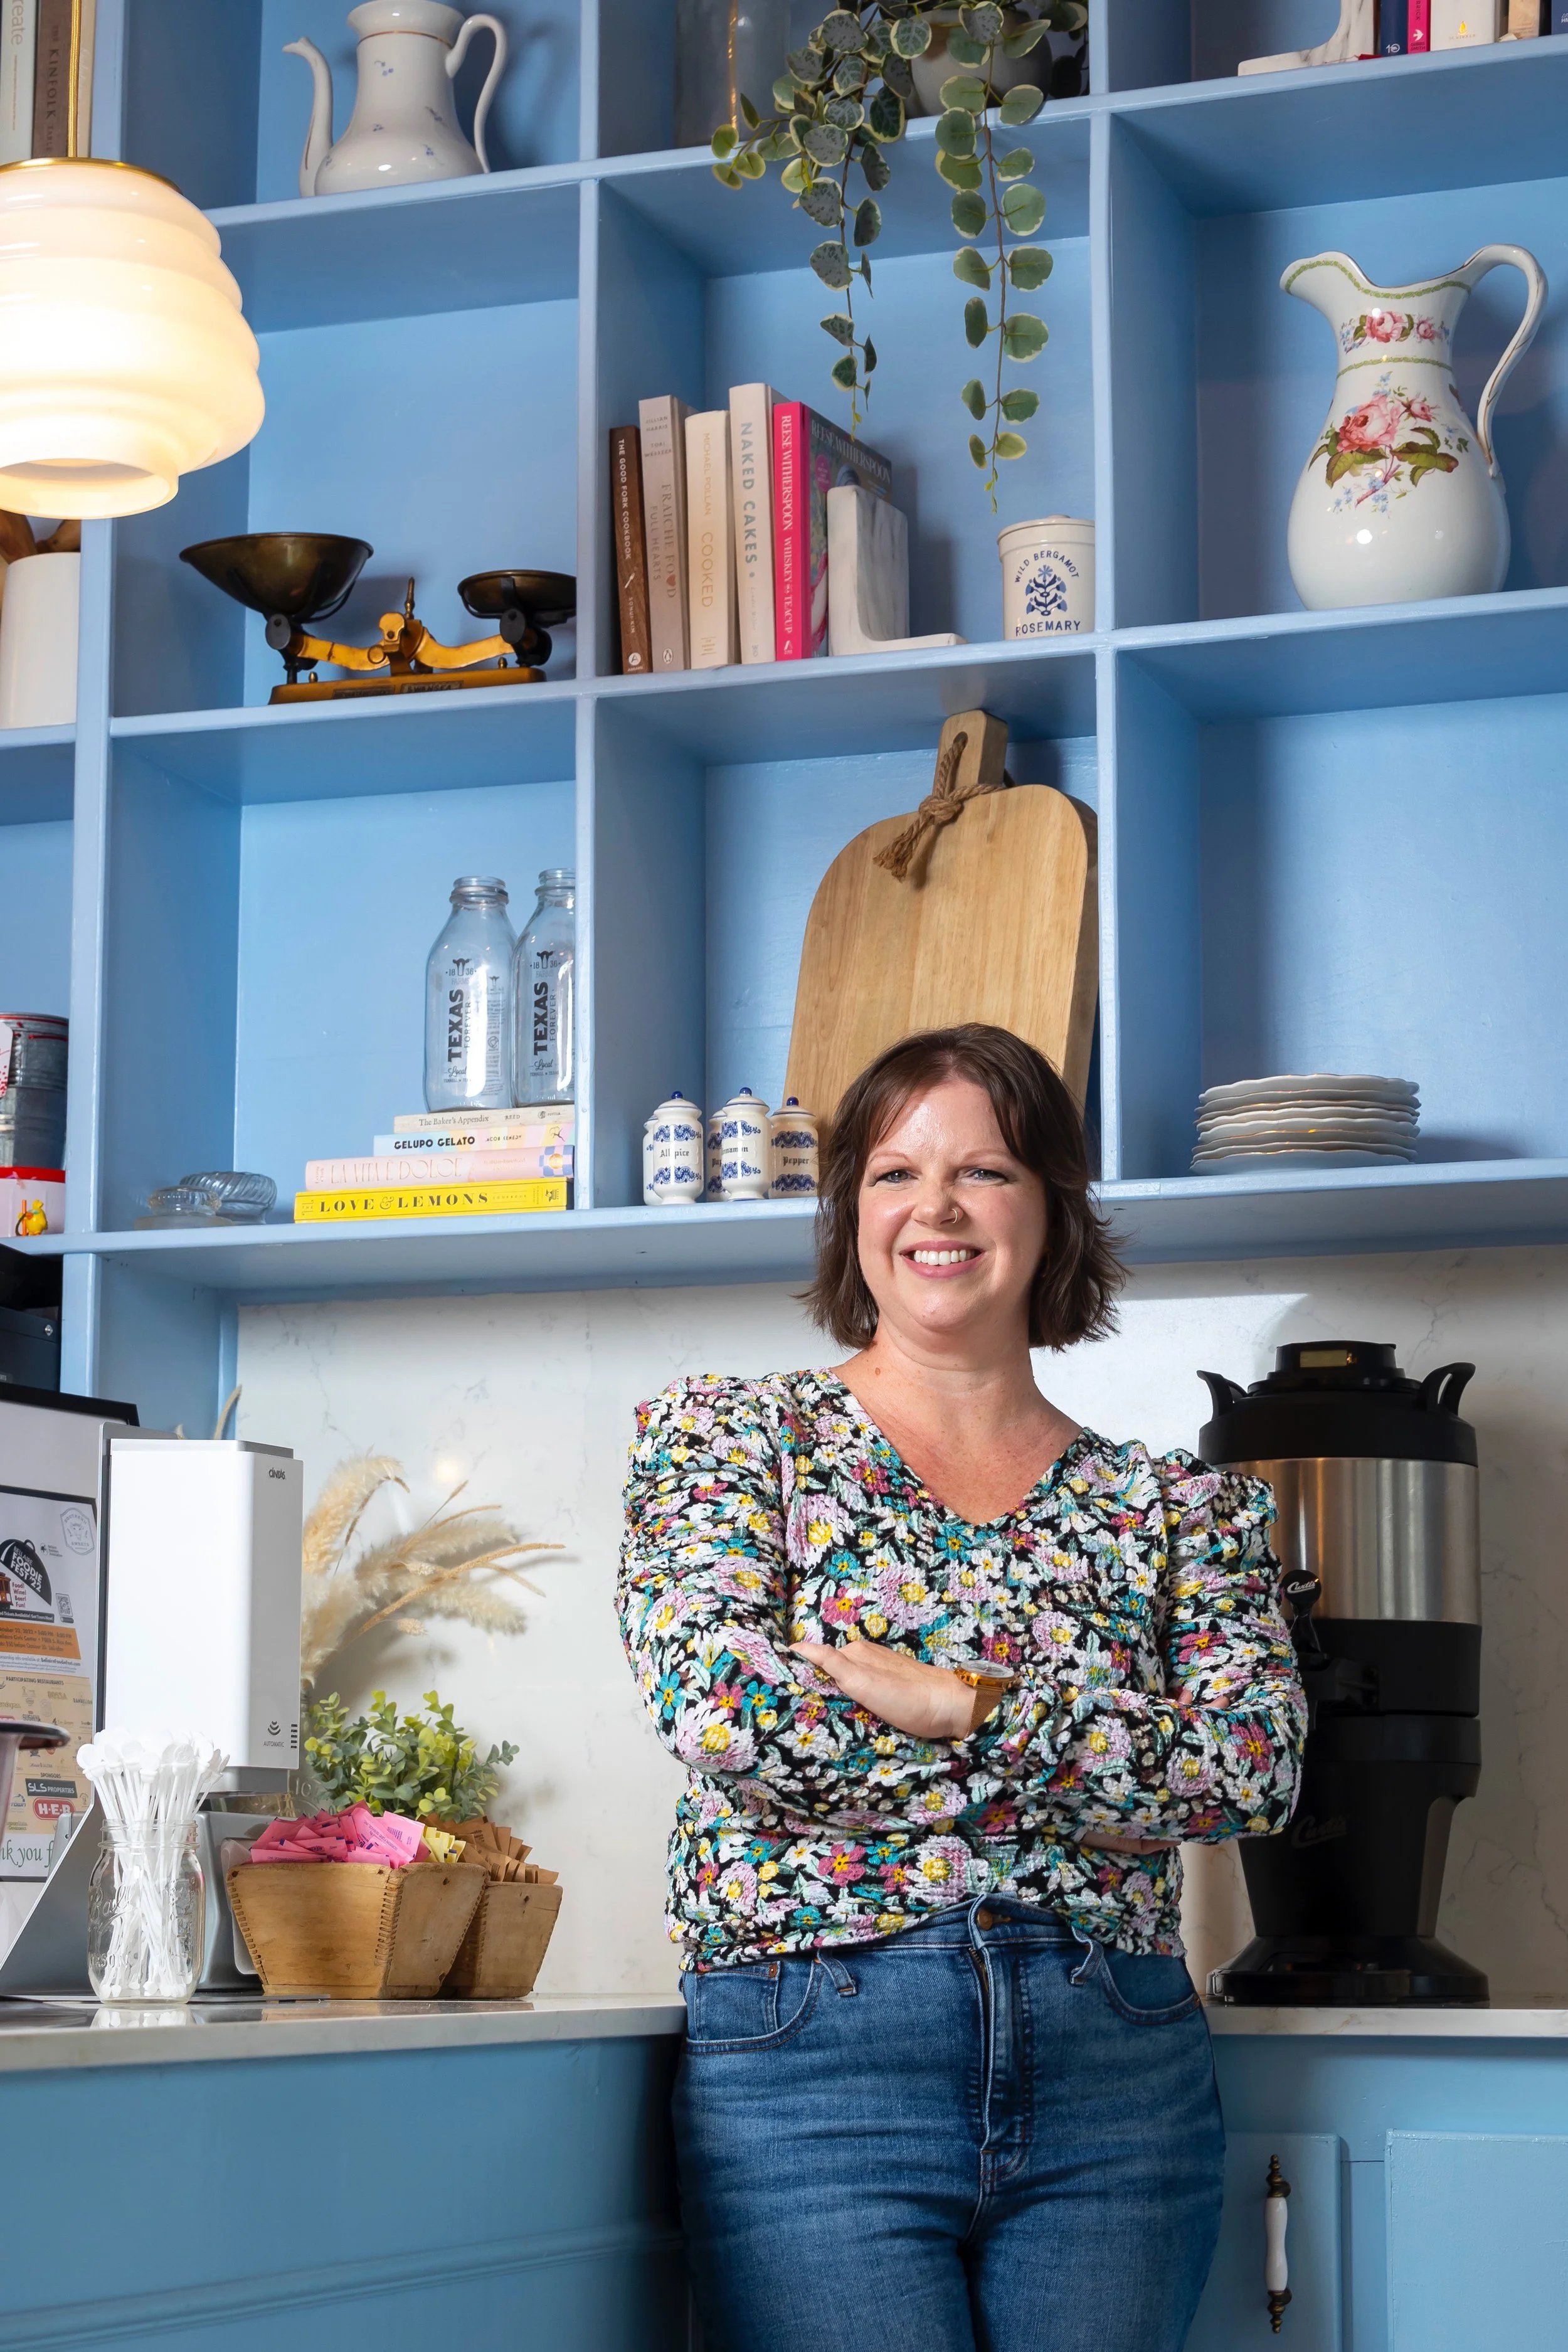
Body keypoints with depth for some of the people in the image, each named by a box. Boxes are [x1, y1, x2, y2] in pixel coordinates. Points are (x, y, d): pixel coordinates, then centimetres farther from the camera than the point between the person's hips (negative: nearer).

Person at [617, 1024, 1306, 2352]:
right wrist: (1049, 1731, -7)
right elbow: (715, 1700, -10)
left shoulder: (1182, 1506, 11)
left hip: (1118, 2083, 2)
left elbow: (1256, 1770, -4)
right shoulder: (729, 1436, 7)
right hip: (809, 2051, -2)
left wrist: (956, 1707, -13)